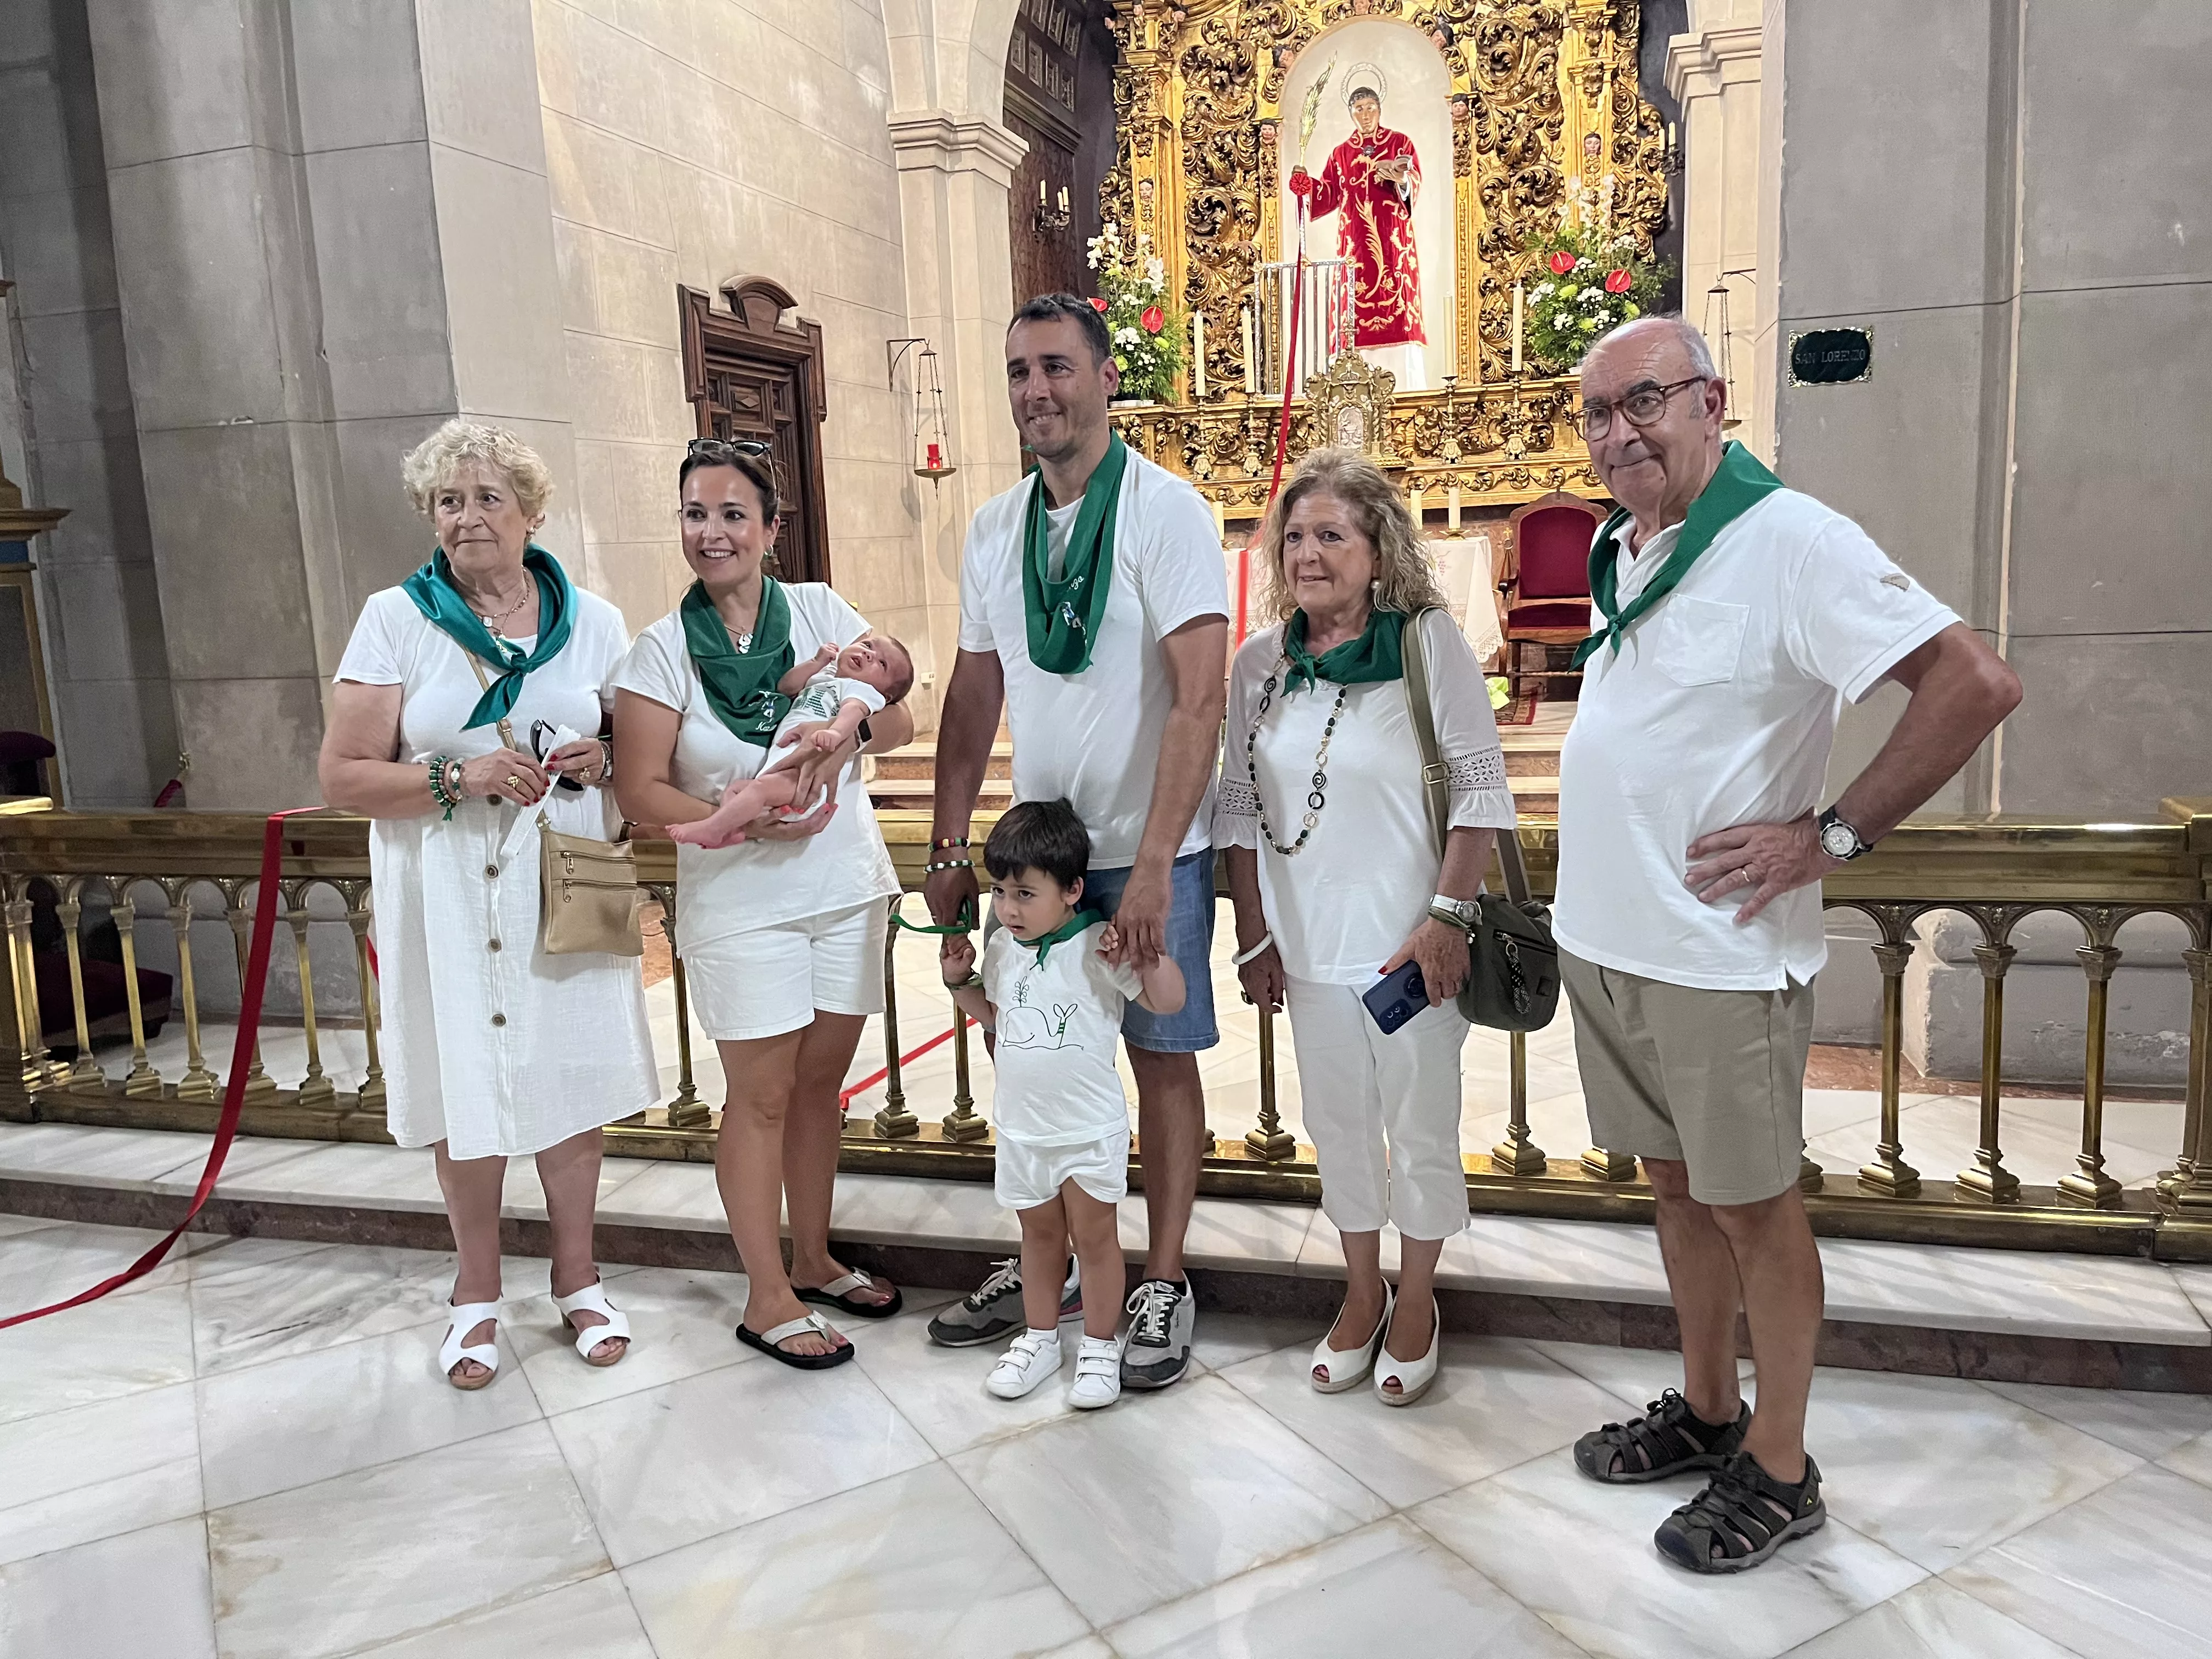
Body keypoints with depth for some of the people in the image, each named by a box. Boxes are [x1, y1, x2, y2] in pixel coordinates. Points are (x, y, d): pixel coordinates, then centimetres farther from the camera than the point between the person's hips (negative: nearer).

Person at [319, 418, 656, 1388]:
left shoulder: (594, 623, 5)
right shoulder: (395, 620, -1)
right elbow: (343, 779, -5)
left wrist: (601, 761, -9)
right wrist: (458, 776, -20)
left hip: (567, 888, 2)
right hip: (449, 898, -1)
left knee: (573, 1084, 8)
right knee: (466, 1092, 7)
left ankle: (576, 1280, 28)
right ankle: (478, 1294, 28)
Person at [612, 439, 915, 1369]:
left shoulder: (819, 612, 1)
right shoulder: (663, 651, -5)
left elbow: (899, 722, -5)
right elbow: (641, 792, -8)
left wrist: (850, 726, -27)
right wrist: (746, 821, -21)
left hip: (848, 887, 3)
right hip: (740, 907, -3)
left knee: (820, 1081, 14)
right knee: (762, 1097, 4)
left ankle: (814, 1261, 31)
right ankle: (768, 1298, 18)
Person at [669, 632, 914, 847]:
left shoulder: (860, 688, 4)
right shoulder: (820, 679, 33)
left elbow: (854, 710, -18)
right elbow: (785, 686, 27)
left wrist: (834, 732, -41)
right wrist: (817, 662, 15)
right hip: (775, 770, 10)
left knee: (761, 787, -30)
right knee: (732, 790, 4)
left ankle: (712, 828, -31)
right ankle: (734, 830, -20)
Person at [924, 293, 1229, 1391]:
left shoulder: (1165, 510, -11)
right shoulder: (992, 530, 6)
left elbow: (1199, 699, -18)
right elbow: (974, 695, 12)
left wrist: (1154, 864, -24)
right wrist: (948, 847, 8)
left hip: (1149, 849, -5)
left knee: (1161, 1055, 5)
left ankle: (1163, 1285, 20)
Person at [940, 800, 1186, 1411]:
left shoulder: (1101, 948, -16)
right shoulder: (1002, 948, 2)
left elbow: (1168, 1001, -17)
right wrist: (959, 978, 5)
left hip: (1090, 1129, -5)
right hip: (1021, 1126, 5)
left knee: (1094, 1236, 9)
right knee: (1039, 1233, 19)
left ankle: (1100, 1345, 25)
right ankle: (1040, 1338, 34)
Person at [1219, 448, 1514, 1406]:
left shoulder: (1429, 643, -9)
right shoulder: (1258, 663, 2)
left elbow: (1484, 791, -9)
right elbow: (1239, 808, 7)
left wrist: (1448, 917, -15)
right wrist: (1253, 936, 5)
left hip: (1410, 939, -4)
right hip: (1308, 943, 4)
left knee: (1422, 1127, 9)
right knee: (1337, 1126, 16)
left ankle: (1416, 1300, 32)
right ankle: (1362, 1292, 36)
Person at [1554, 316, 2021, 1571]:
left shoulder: (1787, 541, -15)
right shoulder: (1620, 551, 10)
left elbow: (1979, 682, -20)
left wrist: (1831, 836, -18)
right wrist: (1599, 895, 14)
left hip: (1719, 954, -8)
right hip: (1606, 940, 8)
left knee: (1752, 1206, 7)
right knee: (1678, 1185, 19)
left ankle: (1779, 1470, 24)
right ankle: (1707, 1412, 36)